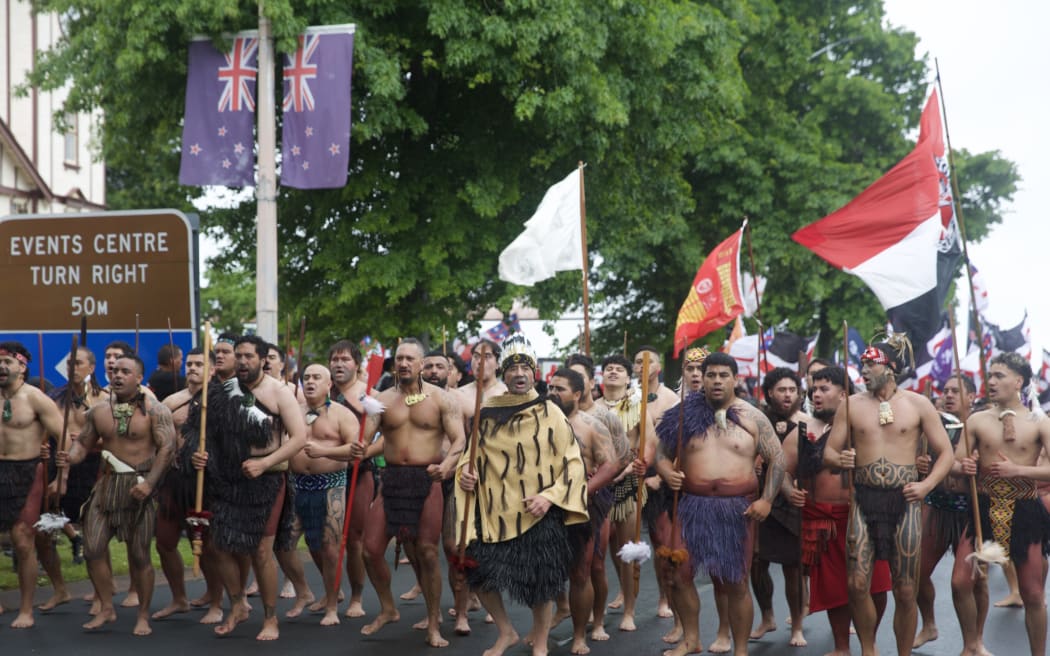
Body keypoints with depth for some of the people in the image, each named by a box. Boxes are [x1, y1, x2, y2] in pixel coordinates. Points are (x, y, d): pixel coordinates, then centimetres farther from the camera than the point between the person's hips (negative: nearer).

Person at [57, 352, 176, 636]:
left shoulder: (154, 411, -6)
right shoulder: (99, 411, 9)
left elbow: (167, 447, -12)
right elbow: (84, 442, 14)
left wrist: (149, 482, -22)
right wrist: (71, 457, -10)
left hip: (139, 485, -5)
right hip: (107, 483, 5)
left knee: (139, 554, 1)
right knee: (93, 548, -2)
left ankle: (143, 616, 14)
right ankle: (106, 609, 14)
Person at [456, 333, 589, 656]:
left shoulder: (549, 412, -2)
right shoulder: (487, 411, 5)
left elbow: (573, 462, -1)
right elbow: (472, 451, 18)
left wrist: (550, 496, -14)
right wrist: (466, 471, -4)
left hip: (538, 512, -3)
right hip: (494, 510, 3)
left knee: (540, 582, 3)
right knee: (480, 574, 2)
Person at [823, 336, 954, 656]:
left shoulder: (918, 404, 3)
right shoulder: (851, 405, 7)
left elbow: (946, 453, 6)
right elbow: (829, 452, 9)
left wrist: (927, 484, -9)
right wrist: (839, 459, -14)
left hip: (904, 499, -1)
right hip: (863, 498, 1)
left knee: (905, 591, 1)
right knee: (857, 584, -7)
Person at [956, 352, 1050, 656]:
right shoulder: (977, 421, 2)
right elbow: (954, 464, 2)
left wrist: (1016, 470, -22)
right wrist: (963, 467, -21)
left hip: (1025, 512, -2)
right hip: (984, 508, 2)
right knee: (961, 583, -3)